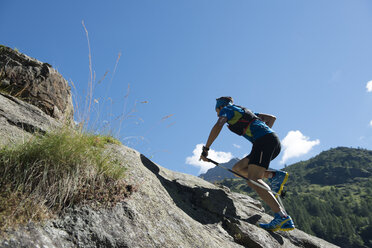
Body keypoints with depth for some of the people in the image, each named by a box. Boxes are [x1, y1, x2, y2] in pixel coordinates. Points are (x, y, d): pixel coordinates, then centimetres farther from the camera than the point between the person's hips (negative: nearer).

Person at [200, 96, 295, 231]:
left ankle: (282, 217, -31)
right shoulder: (245, 111, 33)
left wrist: (206, 148, -9)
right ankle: (275, 176, 2)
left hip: (264, 141, -8)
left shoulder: (227, 109, 11)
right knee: (237, 169, 13)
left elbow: (218, 126, -11)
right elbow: (272, 118, 31)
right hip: (274, 142, 9)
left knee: (253, 180, -19)